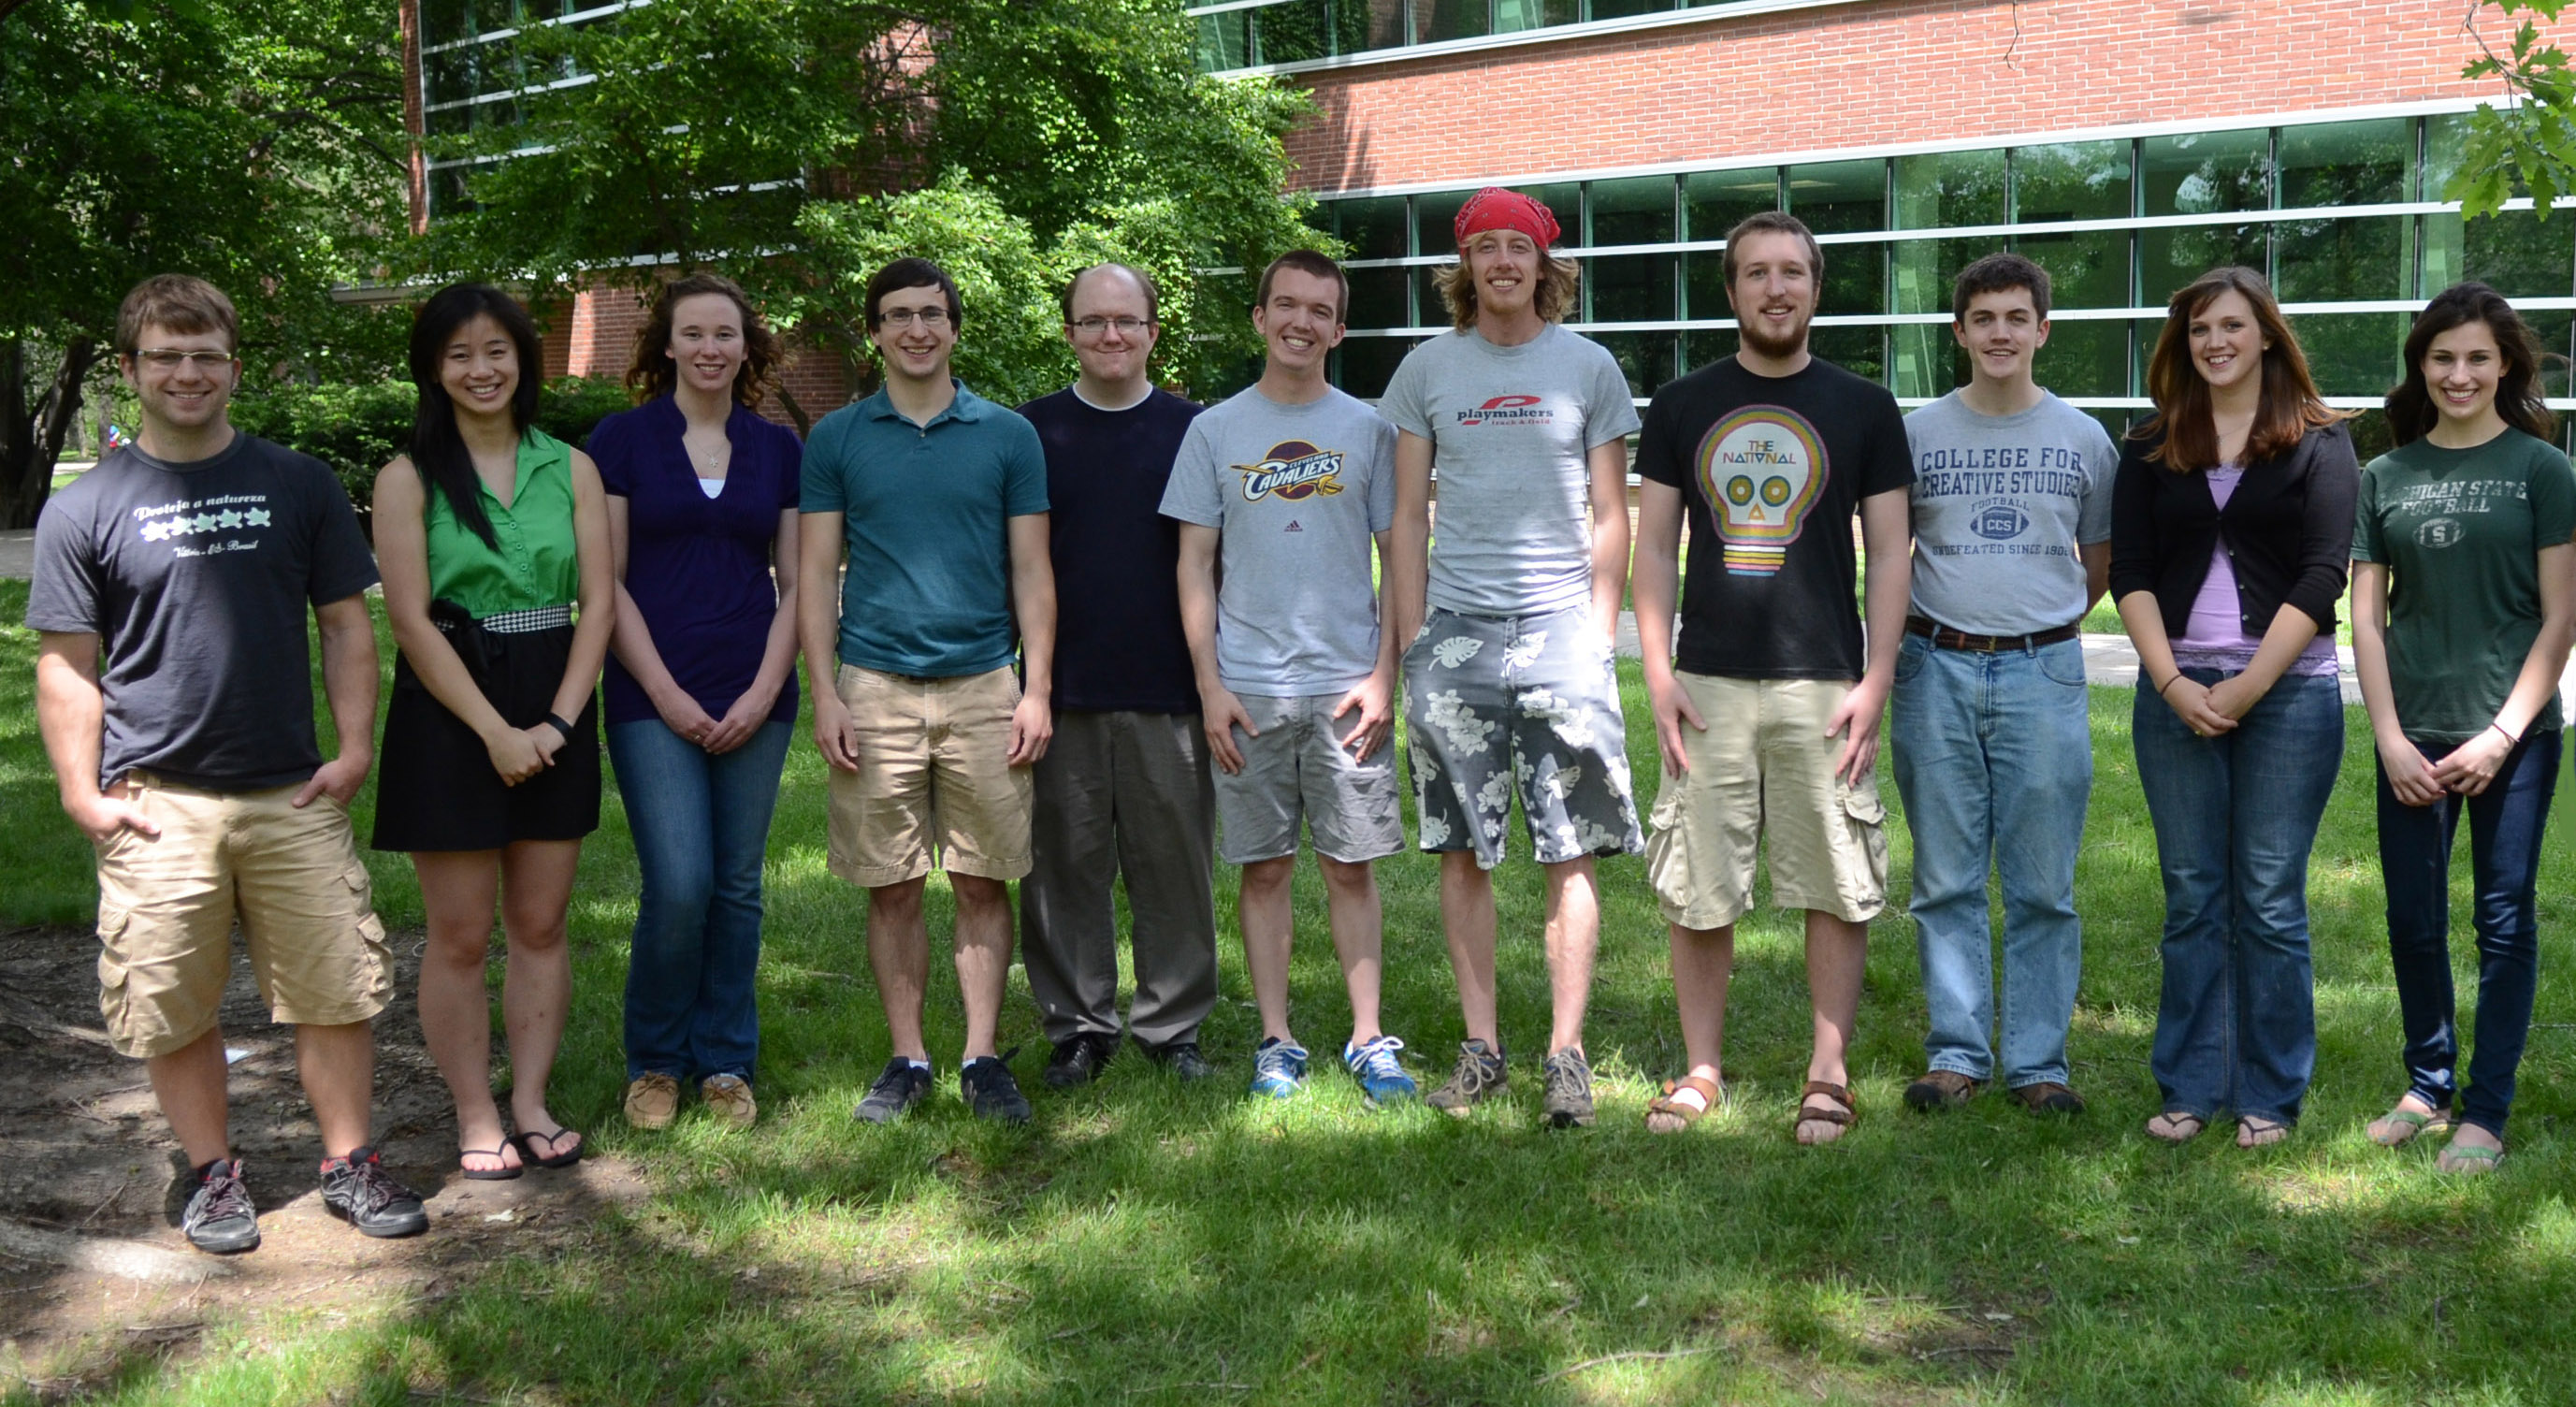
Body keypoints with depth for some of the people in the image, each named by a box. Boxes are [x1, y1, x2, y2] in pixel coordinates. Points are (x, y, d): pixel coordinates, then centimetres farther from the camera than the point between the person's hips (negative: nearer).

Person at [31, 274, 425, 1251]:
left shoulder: (299, 486, 8)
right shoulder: (85, 510, 3)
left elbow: (345, 625, 11)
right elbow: (68, 665, 3)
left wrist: (354, 747, 1)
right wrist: (83, 793, -4)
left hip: (294, 797, 1)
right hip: (158, 804, -1)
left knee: (340, 990, 2)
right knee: (175, 1008, 6)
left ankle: (348, 1162, 18)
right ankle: (213, 1173, 23)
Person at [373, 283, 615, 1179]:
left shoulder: (570, 469, 7)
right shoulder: (409, 478, -1)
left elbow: (599, 602, 2)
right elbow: (410, 619, -8)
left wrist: (558, 721, -9)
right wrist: (495, 730, -14)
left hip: (555, 709, 3)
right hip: (450, 711, -3)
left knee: (541, 925, 8)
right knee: (461, 936, 2)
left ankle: (531, 1105, 18)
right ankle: (476, 1119, 12)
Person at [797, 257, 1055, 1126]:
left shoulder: (1007, 436, 7)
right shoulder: (836, 438, 7)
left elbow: (1031, 573, 7)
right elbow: (815, 573, 5)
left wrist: (1035, 690, -1)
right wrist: (824, 693, -4)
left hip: (983, 688, 0)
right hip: (875, 689, 0)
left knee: (983, 884, 3)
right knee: (891, 889, 5)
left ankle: (982, 1060, 12)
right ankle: (907, 1060, 16)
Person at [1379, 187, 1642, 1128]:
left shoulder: (1588, 368, 7)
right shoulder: (1426, 370, 9)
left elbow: (1610, 516, 8)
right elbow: (1408, 520, 9)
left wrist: (1600, 636, 0)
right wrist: (1410, 645, 3)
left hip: (1561, 628, -1)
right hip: (1454, 630, 1)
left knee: (1572, 852, -3)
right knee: (1462, 851, 3)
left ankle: (1566, 1052, 4)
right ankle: (1481, 1046, 13)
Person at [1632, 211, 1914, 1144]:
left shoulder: (1864, 410, 6)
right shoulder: (1682, 407, 9)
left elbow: (1889, 553, 4)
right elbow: (1654, 546, 8)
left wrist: (1875, 681, -5)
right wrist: (1657, 673, -2)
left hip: (1824, 683, -1)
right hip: (1708, 683, 1)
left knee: (1836, 886, 2)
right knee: (1696, 890, 4)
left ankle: (1828, 1074, 14)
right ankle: (1701, 1071, 18)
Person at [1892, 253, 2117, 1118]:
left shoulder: (2084, 440, 8)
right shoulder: (1916, 434, 6)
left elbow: (2101, 567, 17)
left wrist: (2040, 625, 10)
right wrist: (1900, 647, 8)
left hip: (2043, 672, 0)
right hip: (1937, 670, 0)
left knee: (2042, 884, 2)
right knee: (1946, 880, 5)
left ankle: (2038, 1061, 11)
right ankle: (1956, 1054, 14)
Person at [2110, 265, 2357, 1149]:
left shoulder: (2318, 443, 2)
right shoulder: (2150, 451, 10)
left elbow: (2320, 578, -5)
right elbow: (2131, 574, 4)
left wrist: (2246, 688, -11)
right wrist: (2172, 683, -9)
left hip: (2288, 691, -2)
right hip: (2177, 691, 2)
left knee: (2270, 901, 1)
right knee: (2191, 898, 6)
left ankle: (2271, 1097, 12)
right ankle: (2189, 1087, 15)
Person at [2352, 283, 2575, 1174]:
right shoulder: (2387, 476, 7)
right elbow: (2367, 615, 6)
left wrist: (2502, 736, -10)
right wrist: (2390, 739, -3)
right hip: (2412, 737, 3)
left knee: (2503, 919, 3)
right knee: (2412, 919, 8)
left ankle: (2486, 1111, 13)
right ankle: (2428, 1085, 25)